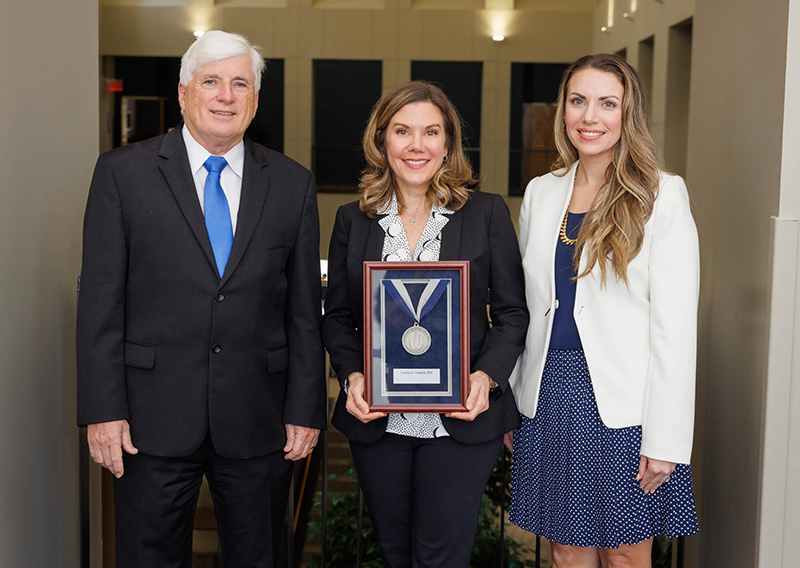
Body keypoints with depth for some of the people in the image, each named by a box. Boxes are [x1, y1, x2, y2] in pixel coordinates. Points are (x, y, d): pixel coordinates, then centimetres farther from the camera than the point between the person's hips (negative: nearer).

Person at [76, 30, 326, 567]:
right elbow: (100, 301, -3)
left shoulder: (294, 184, 5)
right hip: (154, 422, -1)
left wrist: (305, 409, 2)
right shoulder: (122, 172, 0)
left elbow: (305, 310, 5)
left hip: (259, 422, 2)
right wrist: (103, 410, -8)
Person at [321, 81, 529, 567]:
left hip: (461, 421, -2)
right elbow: (337, 317, 9)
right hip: (377, 421, 3)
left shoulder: (487, 213, 0)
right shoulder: (353, 220, 6)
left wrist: (486, 376, -15)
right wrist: (352, 375, -10)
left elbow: (512, 313, 1)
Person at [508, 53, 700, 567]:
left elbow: (675, 326, -10)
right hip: (549, 396, 4)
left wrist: (666, 439, -13)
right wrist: (509, 405, 10)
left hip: (622, 404, -4)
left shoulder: (661, 195, -6)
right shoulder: (541, 193, 8)